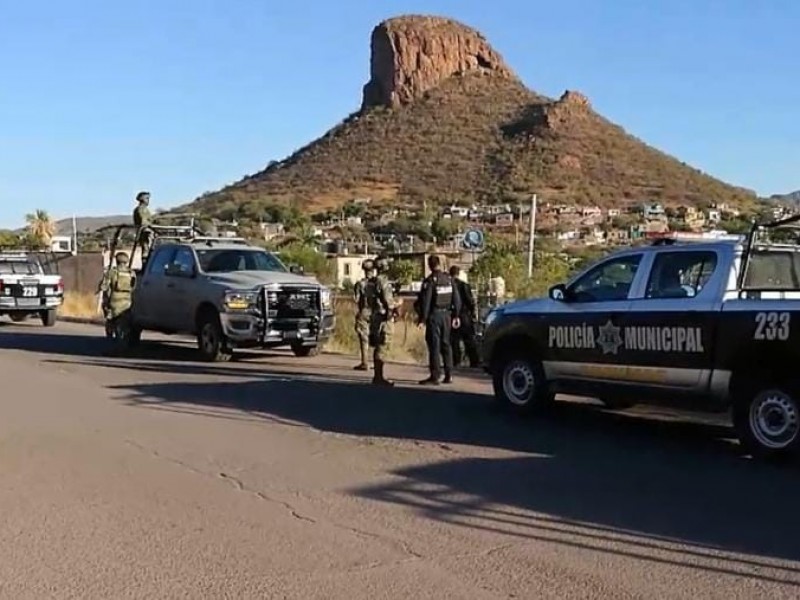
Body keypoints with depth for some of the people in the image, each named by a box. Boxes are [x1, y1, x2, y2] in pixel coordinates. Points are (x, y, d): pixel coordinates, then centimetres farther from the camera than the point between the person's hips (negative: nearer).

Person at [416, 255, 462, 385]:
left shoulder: (430, 280, -11)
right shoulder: (449, 279, 7)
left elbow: (425, 301, -13)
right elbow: (456, 298, 10)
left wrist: (422, 318, -9)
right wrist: (456, 315, 16)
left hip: (434, 315, -6)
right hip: (446, 314, 6)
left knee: (434, 345, -4)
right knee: (445, 343, 13)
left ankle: (435, 376, -6)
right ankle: (449, 374, 14)